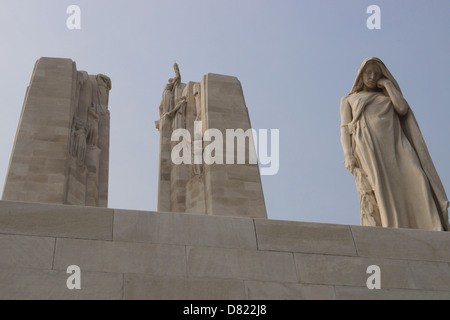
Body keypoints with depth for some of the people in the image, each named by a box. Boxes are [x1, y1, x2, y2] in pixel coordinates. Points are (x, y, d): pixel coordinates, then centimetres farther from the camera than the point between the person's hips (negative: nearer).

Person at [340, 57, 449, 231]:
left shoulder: (388, 97, 31)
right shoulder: (348, 100, 26)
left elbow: (403, 109, 7)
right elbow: (345, 130, 12)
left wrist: (387, 83, 17)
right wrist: (347, 155, -6)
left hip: (395, 145, 2)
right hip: (369, 148, -2)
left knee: (414, 182, -22)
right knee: (378, 194, -24)